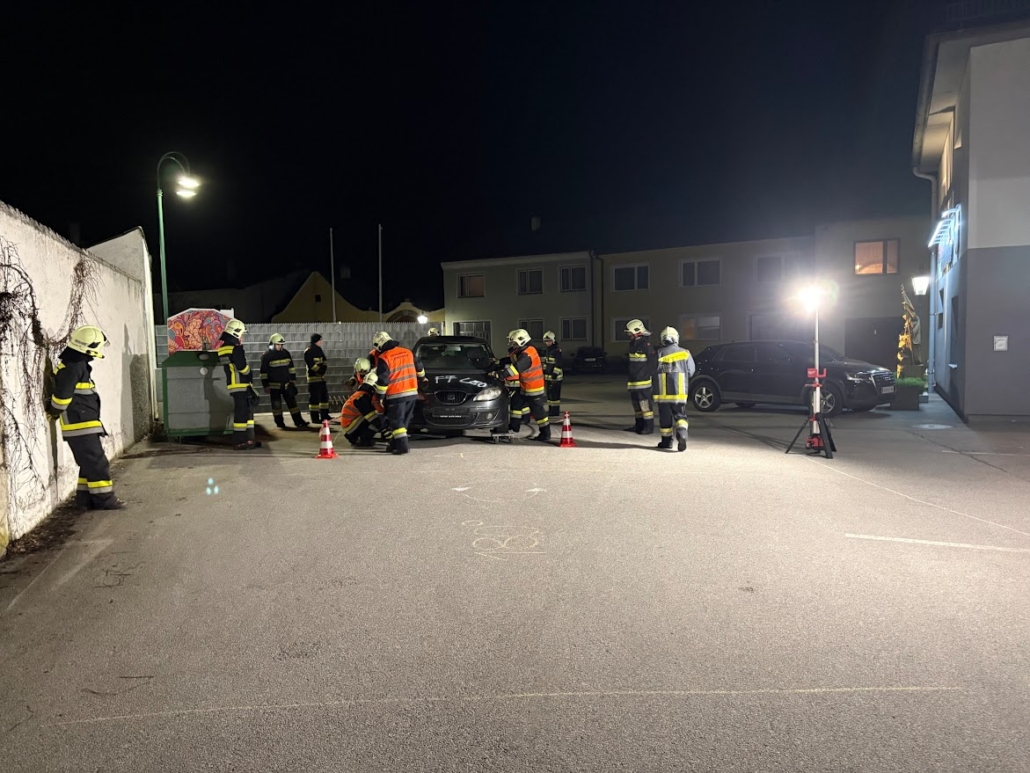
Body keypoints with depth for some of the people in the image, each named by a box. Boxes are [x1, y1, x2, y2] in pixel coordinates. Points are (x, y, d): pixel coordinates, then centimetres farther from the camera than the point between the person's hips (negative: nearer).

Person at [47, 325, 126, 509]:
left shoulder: (77, 364, 15)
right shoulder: (72, 367, -18)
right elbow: (61, 397, -20)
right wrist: (54, 414, -4)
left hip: (84, 424, 10)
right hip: (79, 425, -10)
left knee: (89, 463, 15)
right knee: (97, 463, -6)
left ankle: (85, 496, 22)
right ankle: (104, 499, -1)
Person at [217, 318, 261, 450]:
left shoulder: (224, 347, 14)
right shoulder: (236, 348, -16)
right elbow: (242, 367, -19)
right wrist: (250, 374, -1)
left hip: (233, 385, 9)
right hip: (241, 385, -9)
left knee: (247, 411, 15)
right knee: (242, 413, -7)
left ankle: (248, 439, 19)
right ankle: (239, 442, -6)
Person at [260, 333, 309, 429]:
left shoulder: (286, 353, 5)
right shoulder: (267, 356, -8)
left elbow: (291, 367, 15)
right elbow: (264, 373, -6)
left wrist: (293, 379, 13)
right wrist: (265, 386, -8)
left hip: (287, 383, 3)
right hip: (274, 385, -3)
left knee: (292, 402, 2)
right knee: (276, 405, 3)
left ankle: (299, 422, 4)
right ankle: (280, 423, 14)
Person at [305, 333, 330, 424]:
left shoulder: (319, 350, 15)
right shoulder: (308, 351, -11)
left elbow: (325, 362, 14)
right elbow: (312, 365, -18)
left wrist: (324, 367, -6)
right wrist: (320, 370, -17)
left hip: (321, 377, 9)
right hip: (313, 377, -9)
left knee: (324, 396, 13)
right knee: (314, 398, -8)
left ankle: (324, 415, 23)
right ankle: (315, 418, -5)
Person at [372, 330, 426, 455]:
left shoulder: (384, 358, -11)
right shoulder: (408, 352, 9)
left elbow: (382, 380, -14)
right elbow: (419, 368, 20)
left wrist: (380, 396, -4)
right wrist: (422, 378, 39)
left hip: (396, 395, -7)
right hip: (412, 392, 7)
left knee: (396, 421, -1)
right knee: (403, 420, 13)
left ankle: (402, 445, -7)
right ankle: (395, 443, 19)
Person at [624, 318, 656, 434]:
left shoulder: (646, 344, -14)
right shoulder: (633, 344, 16)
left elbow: (652, 361, -18)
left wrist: (650, 376, -20)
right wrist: (630, 379, 23)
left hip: (643, 381, -10)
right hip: (634, 381, 10)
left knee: (645, 404, -7)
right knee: (636, 403, 15)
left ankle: (649, 427, -2)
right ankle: (639, 425, 25)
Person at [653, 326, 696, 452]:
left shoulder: (659, 354, -5)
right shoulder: (684, 353, 0)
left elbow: (654, 372, -5)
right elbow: (690, 372, 6)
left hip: (663, 392, -1)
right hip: (680, 392, 1)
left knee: (665, 417, 9)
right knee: (680, 415, 7)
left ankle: (666, 440, 16)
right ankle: (682, 433, -17)